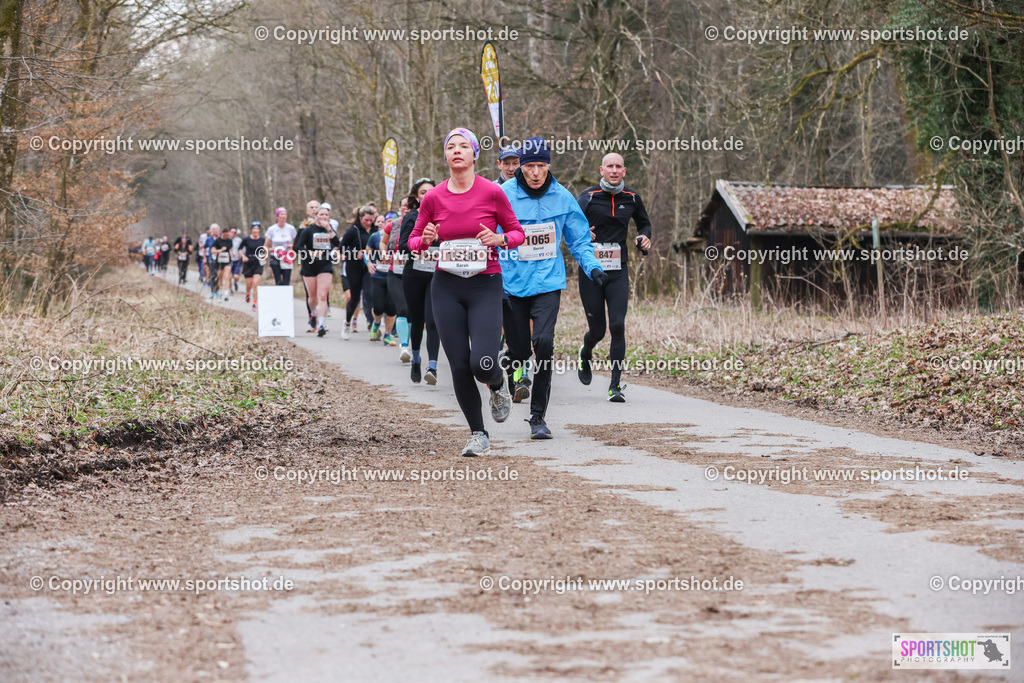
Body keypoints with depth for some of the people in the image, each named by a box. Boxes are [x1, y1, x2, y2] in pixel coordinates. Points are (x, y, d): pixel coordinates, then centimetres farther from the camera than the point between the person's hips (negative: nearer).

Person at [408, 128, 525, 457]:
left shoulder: (492, 192, -5)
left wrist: (500, 239, -15)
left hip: (486, 285, -2)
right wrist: (425, 240, -11)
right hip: (446, 287, 2)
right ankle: (478, 435, 16)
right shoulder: (433, 198, 1)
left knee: (482, 363, -16)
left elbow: (517, 233, 6)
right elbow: (413, 241, 11)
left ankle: (499, 385, 22)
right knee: (459, 366, -1)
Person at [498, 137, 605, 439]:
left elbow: (578, 238, 13)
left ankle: (538, 415, -7)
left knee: (543, 342, -18)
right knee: (519, 350, 2)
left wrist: (591, 266, -4)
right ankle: (502, 381, 39)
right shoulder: (504, 196, -5)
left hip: (548, 282, 1)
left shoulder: (562, 197, 2)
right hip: (512, 284, -1)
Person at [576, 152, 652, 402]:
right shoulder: (588, 196, -3)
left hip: (618, 271, 2)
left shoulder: (632, 198, 6)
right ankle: (585, 354, 41)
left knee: (618, 326, -11)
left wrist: (645, 238, 2)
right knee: (597, 330, 4)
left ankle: (615, 385, -7)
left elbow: (644, 222, 23)